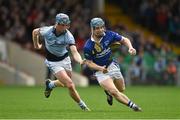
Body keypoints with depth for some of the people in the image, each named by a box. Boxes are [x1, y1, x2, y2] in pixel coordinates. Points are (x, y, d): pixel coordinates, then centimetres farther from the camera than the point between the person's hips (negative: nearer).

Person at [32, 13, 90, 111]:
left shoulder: (69, 36, -22)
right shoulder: (47, 31, -23)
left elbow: (74, 52, -30)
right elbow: (35, 32, -1)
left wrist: (80, 61, -51)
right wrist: (36, 45, 12)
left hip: (65, 59, 3)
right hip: (53, 62, -3)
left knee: (65, 83, 18)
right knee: (70, 85, -15)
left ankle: (50, 84, 49)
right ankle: (82, 105, 3)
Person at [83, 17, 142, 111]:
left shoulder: (109, 35, -13)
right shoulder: (88, 46, -20)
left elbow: (124, 40, 0)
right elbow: (88, 62, -11)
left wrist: (130, 48, -20)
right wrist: (100, 68, -27)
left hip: (112, 66, 4)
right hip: (100, 71, -4)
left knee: (121, 89, 17)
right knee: (114, 92, -21)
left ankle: (108, 91, 48)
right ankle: (132, 105, -10)